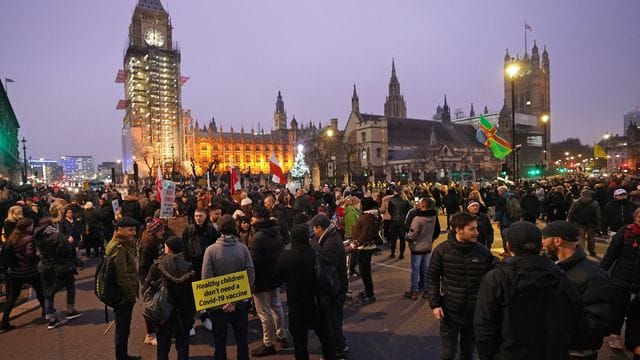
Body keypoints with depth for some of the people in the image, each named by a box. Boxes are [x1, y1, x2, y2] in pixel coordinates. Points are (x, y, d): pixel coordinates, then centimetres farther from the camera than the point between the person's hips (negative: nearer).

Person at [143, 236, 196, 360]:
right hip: (183, 314, 0)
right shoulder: (188, 267, -12)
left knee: (163, 346, 17)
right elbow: (193, 291, -10)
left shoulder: (157, 266, -13)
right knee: (182, 345, 15)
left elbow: (145, 289, -11)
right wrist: (192, 312, 1)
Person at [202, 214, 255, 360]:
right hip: (240, 303, 1)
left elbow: (206, 277, -15)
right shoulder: (243, 248, -10)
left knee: (220, 341, 14)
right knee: (242, 340, 16)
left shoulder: (211, 249, -13)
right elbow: (251, 275, -11)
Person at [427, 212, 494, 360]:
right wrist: (434, 304, -8)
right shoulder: (442, 250, -12)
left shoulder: (484, 252, -8)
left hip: (475, 312, 2)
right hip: (450, 310, -1)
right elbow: (433, 278, -4)